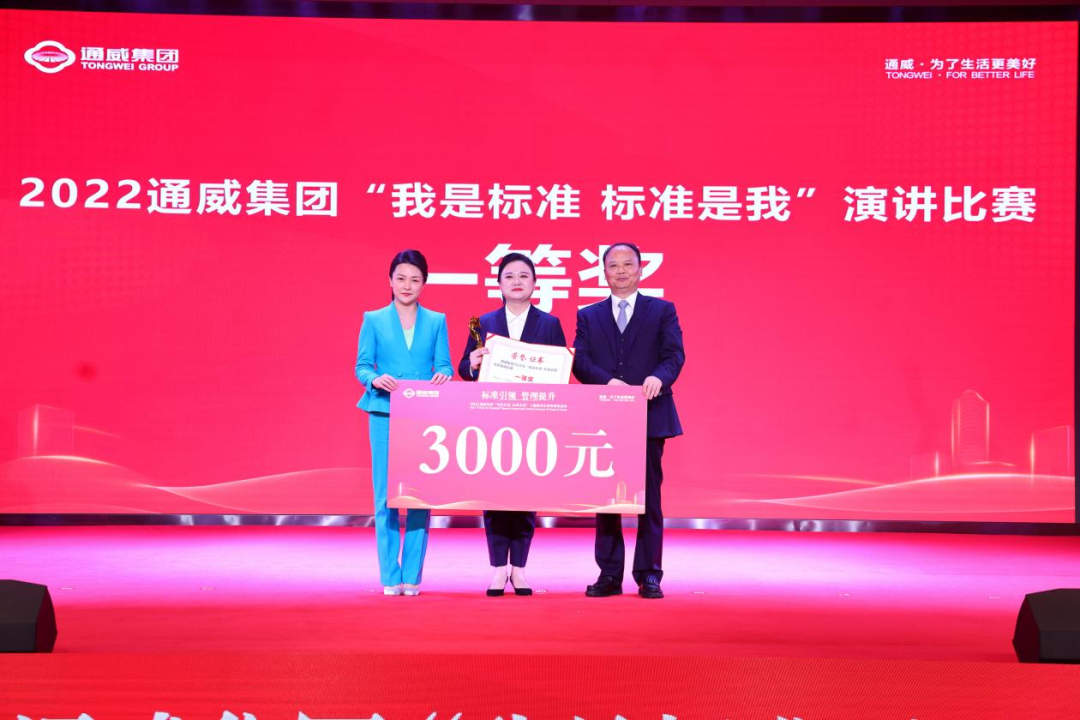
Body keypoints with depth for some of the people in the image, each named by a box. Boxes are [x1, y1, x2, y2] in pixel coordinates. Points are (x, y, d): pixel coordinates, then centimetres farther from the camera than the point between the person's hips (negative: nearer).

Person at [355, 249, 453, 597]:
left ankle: (412, 576, 5)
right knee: (386, 497, -3)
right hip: (385, 416, -1)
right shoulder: (374, 321, 9)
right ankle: (390, 577, 3)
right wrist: (375, 379, -17)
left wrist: (443, 377, -16)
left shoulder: (436, 321, 12)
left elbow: (444, 366, 7)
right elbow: (361, 366, 4)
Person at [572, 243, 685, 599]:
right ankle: (609, 575, 8)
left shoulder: (662, 311, 10)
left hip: (650, 417, -1)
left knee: (649, 497, 1)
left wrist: (658, 377, -24)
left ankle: (648, 575, 6)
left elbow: (674, 354, -2)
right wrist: (608, 382, -19)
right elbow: (580, 361, 1)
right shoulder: (588, 316, 14)